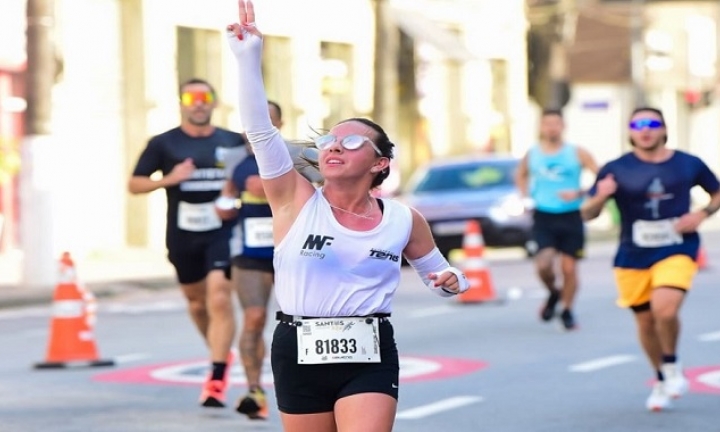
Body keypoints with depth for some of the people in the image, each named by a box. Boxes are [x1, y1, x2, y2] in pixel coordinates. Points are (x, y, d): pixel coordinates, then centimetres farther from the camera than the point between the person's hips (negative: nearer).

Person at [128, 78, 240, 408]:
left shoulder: (234, 142, 5)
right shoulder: (163, 143, 2)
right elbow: (134, 184, 1)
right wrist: (169, 179, -15)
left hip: (222, 233, -2)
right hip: (182, 236, 2)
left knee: (219, 297, -17)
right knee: (196, 300, 15)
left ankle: (217, 377, -18)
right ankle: (220, 352, 42)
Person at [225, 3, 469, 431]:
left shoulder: (404, 220, 1)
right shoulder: (296, 200, -3)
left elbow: (438, 273, 17)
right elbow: (260, 130, -15)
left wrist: (452, 281, -8)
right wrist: (249, 59, -25)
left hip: (370, 355, -1)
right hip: (299, 353, 1)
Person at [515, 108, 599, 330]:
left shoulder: (577, 153, -4)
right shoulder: (532, 154, 5)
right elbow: (520, 175, 25)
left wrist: (579, 193, -16)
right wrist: (527, 196, 10)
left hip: (571, 217, -1)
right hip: (543, 218, 1)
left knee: (569, 267, 2)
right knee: (543, 265, -16)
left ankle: (567, 310, 22)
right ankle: (553, 293, 15)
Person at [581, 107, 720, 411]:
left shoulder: (688, 164, -1)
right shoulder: (616, 170, -4)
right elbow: (587, 214, -5)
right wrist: (600, 197, -27)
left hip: (676, 252, -2)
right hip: (633, 258, 2)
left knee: (665, 309, -25)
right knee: (645, 321, 10)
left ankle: (672, 366, 2)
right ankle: (662, 380, 34)